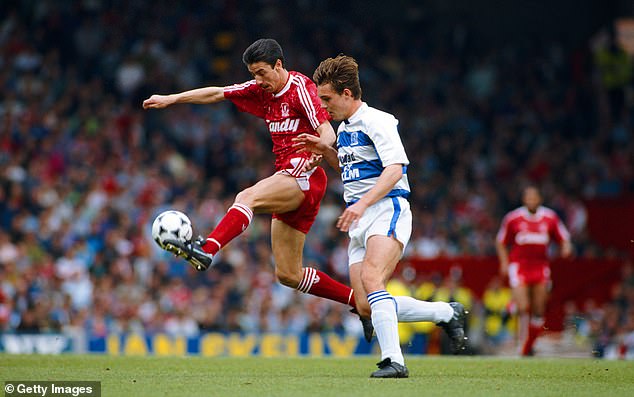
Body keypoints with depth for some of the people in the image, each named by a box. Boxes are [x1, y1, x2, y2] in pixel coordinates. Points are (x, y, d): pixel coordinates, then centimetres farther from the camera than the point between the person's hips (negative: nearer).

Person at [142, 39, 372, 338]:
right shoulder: (262, 90, 16)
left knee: (248, 197, -33)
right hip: (289, 184, 9)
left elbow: (328, 133, -18)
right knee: (288, 275, 5)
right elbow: (217, 94, 23)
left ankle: (206, 250, -52)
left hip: (304, 176, -9)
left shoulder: (301, 88, -8)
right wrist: (170, 99, 20)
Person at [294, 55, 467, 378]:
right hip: (360, 222, 9)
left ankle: (393, 361, -33)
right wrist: (325, 151, 18)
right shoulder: (344, 128, 20)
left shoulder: (377, 121, -9)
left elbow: (394, 170, -20)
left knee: (371, 279, -30)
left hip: (387, 209, -9)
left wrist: (361, 204, -30)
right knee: (366, 307, -2)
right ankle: (447, 313, 13)